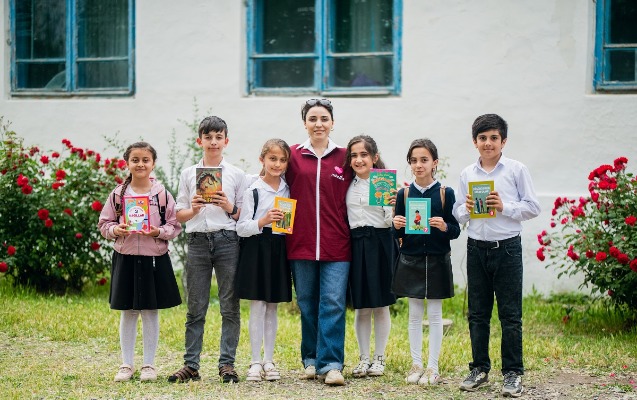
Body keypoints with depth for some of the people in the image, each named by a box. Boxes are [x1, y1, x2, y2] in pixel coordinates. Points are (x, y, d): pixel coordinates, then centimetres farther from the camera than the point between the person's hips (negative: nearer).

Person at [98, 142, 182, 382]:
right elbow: (104, 223, 7)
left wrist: (159, 231, -16)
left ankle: (149, 364, 15)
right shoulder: (118, 194, 2)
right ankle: (127, 364, 16)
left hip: (154, 258, -1)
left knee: (150, 312, 5)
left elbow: (175, 225, 2)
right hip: (125, 257, 1)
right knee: (128, 313, 7)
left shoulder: (162, 194, 0)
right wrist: (115, 229, -13)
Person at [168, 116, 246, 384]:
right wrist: (193, 209, -9)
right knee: (195, 308, 3)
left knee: (230, 306, 0)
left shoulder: (236, 174, 7)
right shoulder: (188, 174, 9)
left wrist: (230, 208, -10)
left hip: (228, 240, -1)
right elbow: (179, 216, 10)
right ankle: (191, 365, 7)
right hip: (198, 241, 1)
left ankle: (227, 364, 5)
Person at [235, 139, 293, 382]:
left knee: (272, 307, 9)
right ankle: (255, 362, 2)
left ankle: (268, 361, 13)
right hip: (256, 249, -4)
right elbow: (241, 227, -8)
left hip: (279, 250, 4)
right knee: (257, 306, -3)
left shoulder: (288, 190, 9)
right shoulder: (253, 191, -5)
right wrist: (262, 221, -21)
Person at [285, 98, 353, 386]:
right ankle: (311, 360, 19)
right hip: (301, 243, 1)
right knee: (307, 305, 8)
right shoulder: (293, 155, 6)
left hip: (335, 244, -1)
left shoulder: (344, 157, 6)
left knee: (334, 304, -8)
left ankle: (331, 365, -8)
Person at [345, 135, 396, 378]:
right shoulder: (347, 186, 7)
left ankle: (379, 358, 13)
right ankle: (363, 358, 15)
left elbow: (391, 221, -7)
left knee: (381, 305, 4)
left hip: (380, 244, -3)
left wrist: (393, 207, -24)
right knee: (361, 307, 7)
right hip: (355, 245, 3)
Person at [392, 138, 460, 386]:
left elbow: (456, 231, -3)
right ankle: (416, 365, 16)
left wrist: (445, 227, -24)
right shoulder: (404, 194, 3)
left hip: (436, 261, -2)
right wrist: (397, 226, -15)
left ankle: (433, 367, 10)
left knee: (434, 314, 3)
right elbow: (397, 234, 7)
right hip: (410, 260, 2)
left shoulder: (445, 193, -4)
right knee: (414, 314, 8)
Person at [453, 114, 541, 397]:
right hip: (476, 248, 4)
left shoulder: (516, 170, -2)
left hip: (507, 247, -3)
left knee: (510, 315, 0)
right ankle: (479, 369, 19)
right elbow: (457, 213, 12)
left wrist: (505, 207, -16)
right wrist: (467, 209, -9)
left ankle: (513, 373, 6)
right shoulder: (467, 174, 8)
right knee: (477, 313, 9)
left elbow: (533, 207, -3)